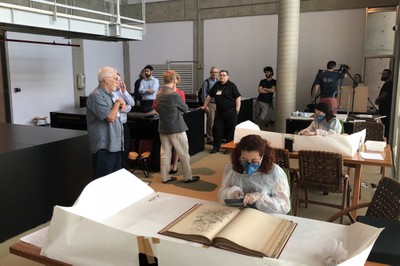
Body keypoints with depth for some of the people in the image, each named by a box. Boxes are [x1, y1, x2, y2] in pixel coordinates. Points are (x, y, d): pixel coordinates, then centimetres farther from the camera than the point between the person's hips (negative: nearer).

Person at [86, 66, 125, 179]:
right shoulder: (96, 96, -16)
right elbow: (110, 118, -22)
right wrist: (118, 103, -6)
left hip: (115, 144, 10)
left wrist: (122, 105, 3)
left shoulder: (109, 95, 14)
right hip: (104, 147, -9)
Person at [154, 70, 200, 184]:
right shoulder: (174, 94, -19)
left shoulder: (159, 94, 4)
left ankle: (165, 177, 18)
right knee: (184, 153, 5)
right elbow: (185, 108, -5)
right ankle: (188, 177, 13)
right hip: (176, 128, -7)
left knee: (165, 153, 11)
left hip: (163, 128, 7)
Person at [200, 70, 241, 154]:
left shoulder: (231, 85, -3)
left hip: (230, 111, -5)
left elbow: (238, 97, -7)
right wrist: (204, 106, 16)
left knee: (230, 130, 3)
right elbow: (209, 96, 18)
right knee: (217, 129, 4)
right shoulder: (216, 85, 12)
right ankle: (216, 147, 15)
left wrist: (237, 109, -14)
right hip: (219, 111, 5)